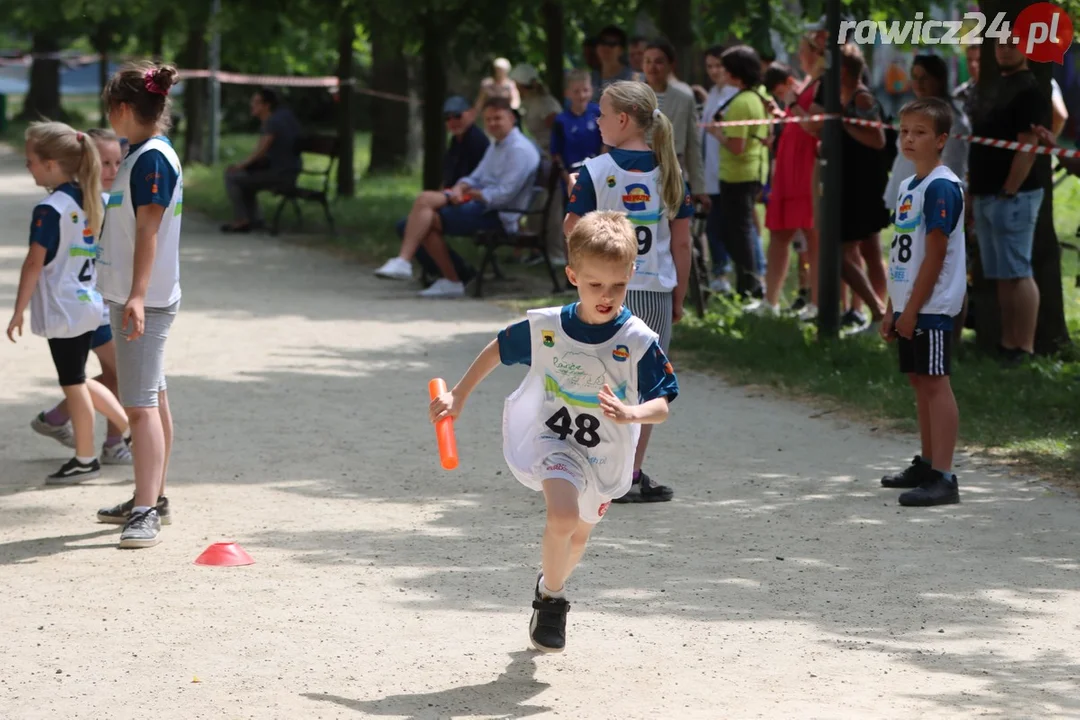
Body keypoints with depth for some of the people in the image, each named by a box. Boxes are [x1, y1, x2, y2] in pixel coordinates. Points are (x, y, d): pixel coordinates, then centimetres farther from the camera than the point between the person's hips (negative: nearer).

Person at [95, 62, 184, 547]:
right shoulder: (143, 153, 14)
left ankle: (146, 512, -17)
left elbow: (148, 231, -25)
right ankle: (151, 498, 27)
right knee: (152, 398, 17)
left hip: (144, 300, -11)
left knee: (140, 403, -14)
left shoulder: (152, 158, -17)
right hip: (133, 297, 11)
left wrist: (137, 296, -31)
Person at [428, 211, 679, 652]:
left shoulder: (638, 342, -19)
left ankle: (551, 582, 53)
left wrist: (630, 414, -40)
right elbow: (497, 350, 4)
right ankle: (551, 598, -1)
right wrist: (458, 398, 8)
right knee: (562, 516, -27)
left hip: (606, 454, 2)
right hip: (554, 438, -2)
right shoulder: (545, 328, -15)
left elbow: (661, 405, -19)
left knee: (578, 536, 20)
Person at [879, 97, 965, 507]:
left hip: (931, 305, -9)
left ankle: (943, 477, -12)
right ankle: (926, 465, 25)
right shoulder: (907, 187, 15)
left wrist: (913, 309, -17)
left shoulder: (941, 187, -14)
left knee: (934, 382, -10)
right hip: (909, 305, 9)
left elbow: (935, 255, -17)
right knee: (920, 381, 15)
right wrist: (892, 308, 16)